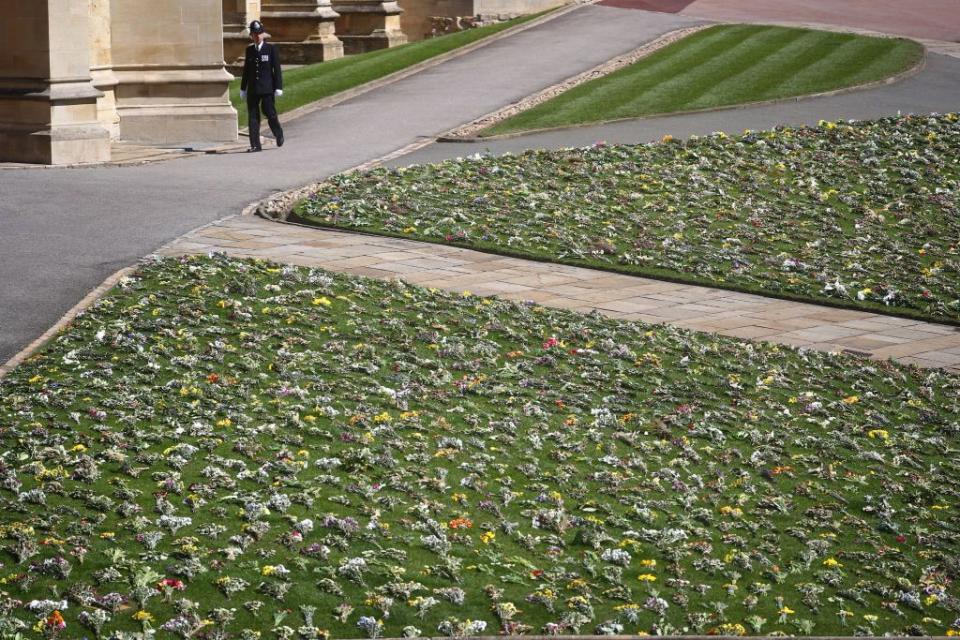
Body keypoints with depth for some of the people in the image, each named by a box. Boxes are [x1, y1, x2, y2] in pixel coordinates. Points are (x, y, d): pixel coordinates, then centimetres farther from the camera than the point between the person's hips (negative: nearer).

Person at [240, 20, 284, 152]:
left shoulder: (271, 48, -1)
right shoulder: (249, 49, 11)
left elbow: (277, 69, -3)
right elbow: (246, 69, 15)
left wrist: (278, 87, -9)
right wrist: (243, 88, 13)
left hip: (267, 88, -4)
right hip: (253, 88, 4)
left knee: (270, 113, -3)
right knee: (253, 116, -1)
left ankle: (279, 135, 25)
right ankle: (255, 145, 1)